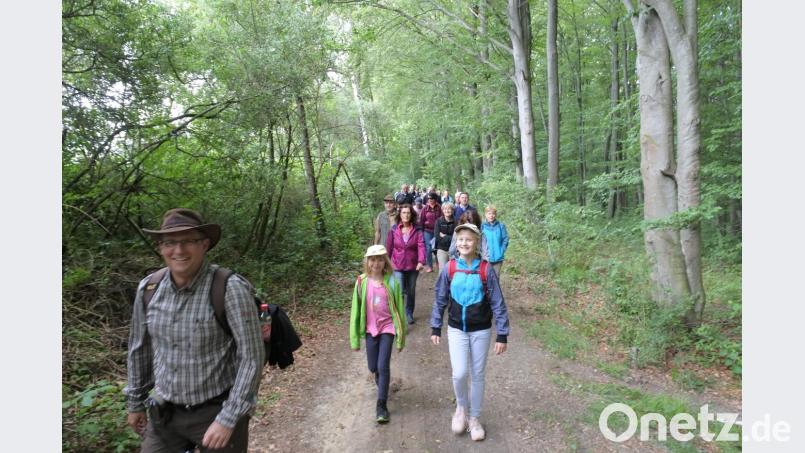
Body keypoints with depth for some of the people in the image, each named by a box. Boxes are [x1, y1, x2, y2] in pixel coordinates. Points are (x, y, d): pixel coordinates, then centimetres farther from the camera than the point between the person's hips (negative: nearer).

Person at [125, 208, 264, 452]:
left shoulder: (231, 289, -21)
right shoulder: (148, 288, -4)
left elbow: (252, 356, -18)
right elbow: (140, 347, 9)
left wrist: (229, 419, -18)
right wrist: (136, 402, 16)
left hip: (216, 412, -4)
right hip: (163, 414, 4)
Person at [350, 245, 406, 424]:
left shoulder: (392, 282, -11)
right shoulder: (362, 282, -8)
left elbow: (399, 310, -4)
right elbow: (356, 310, -1)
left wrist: (401, 337, -1)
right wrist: (355, 338, 1)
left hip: (387, 328, -2)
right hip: (370, 329, 2)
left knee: (383, 366, -7)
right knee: (373, 367, 14)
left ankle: (381, 405, 8)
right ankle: (383, 387, 47)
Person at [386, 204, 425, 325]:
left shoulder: (417, 230, -7)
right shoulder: (394, 230, -5)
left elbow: (421, 246, -17)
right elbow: (389, 247, 2)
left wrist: (421, 261, -33)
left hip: (413, 266, 1)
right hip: (398, 266, -1)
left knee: (411, 292, 16)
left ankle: (409, 314, 36)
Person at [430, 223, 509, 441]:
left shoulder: (486, 270, -11)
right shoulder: (449, 269, -7)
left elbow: (498, 303, -7)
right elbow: (440, 300, 4)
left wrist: (502, 335, -7)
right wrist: (435, 327, 5)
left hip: (481, 331, 0)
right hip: (456, 330, 0)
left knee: (477, 376, 10)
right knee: (460, 373, -10)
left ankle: (475, 419, 30)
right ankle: (461, 407, 22)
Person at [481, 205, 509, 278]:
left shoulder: (501, 226, -4)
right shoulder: (483, 226, -4)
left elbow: (505, 239, -1)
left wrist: (501, 252, -8)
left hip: (497, 257, 0)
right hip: (485, 258, 0)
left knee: (496, 276, 9)